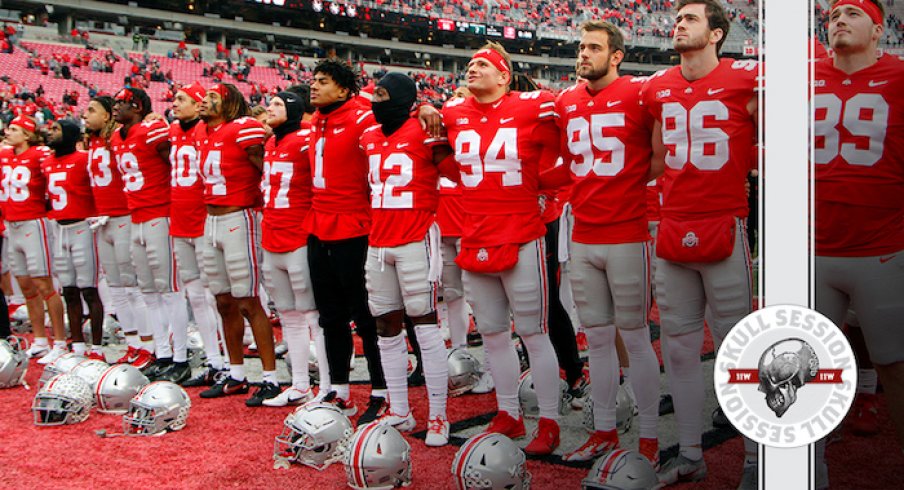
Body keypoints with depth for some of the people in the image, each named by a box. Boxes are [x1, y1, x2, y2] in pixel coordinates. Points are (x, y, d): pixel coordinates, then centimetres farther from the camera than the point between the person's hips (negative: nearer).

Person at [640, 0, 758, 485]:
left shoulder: (746, 79, -4)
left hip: (725, 226, -5)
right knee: (679, 344, 8)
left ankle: (755, 458, 12)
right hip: (673, 228, 5)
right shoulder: (657, 88, 11)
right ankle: (689, 455, 20)